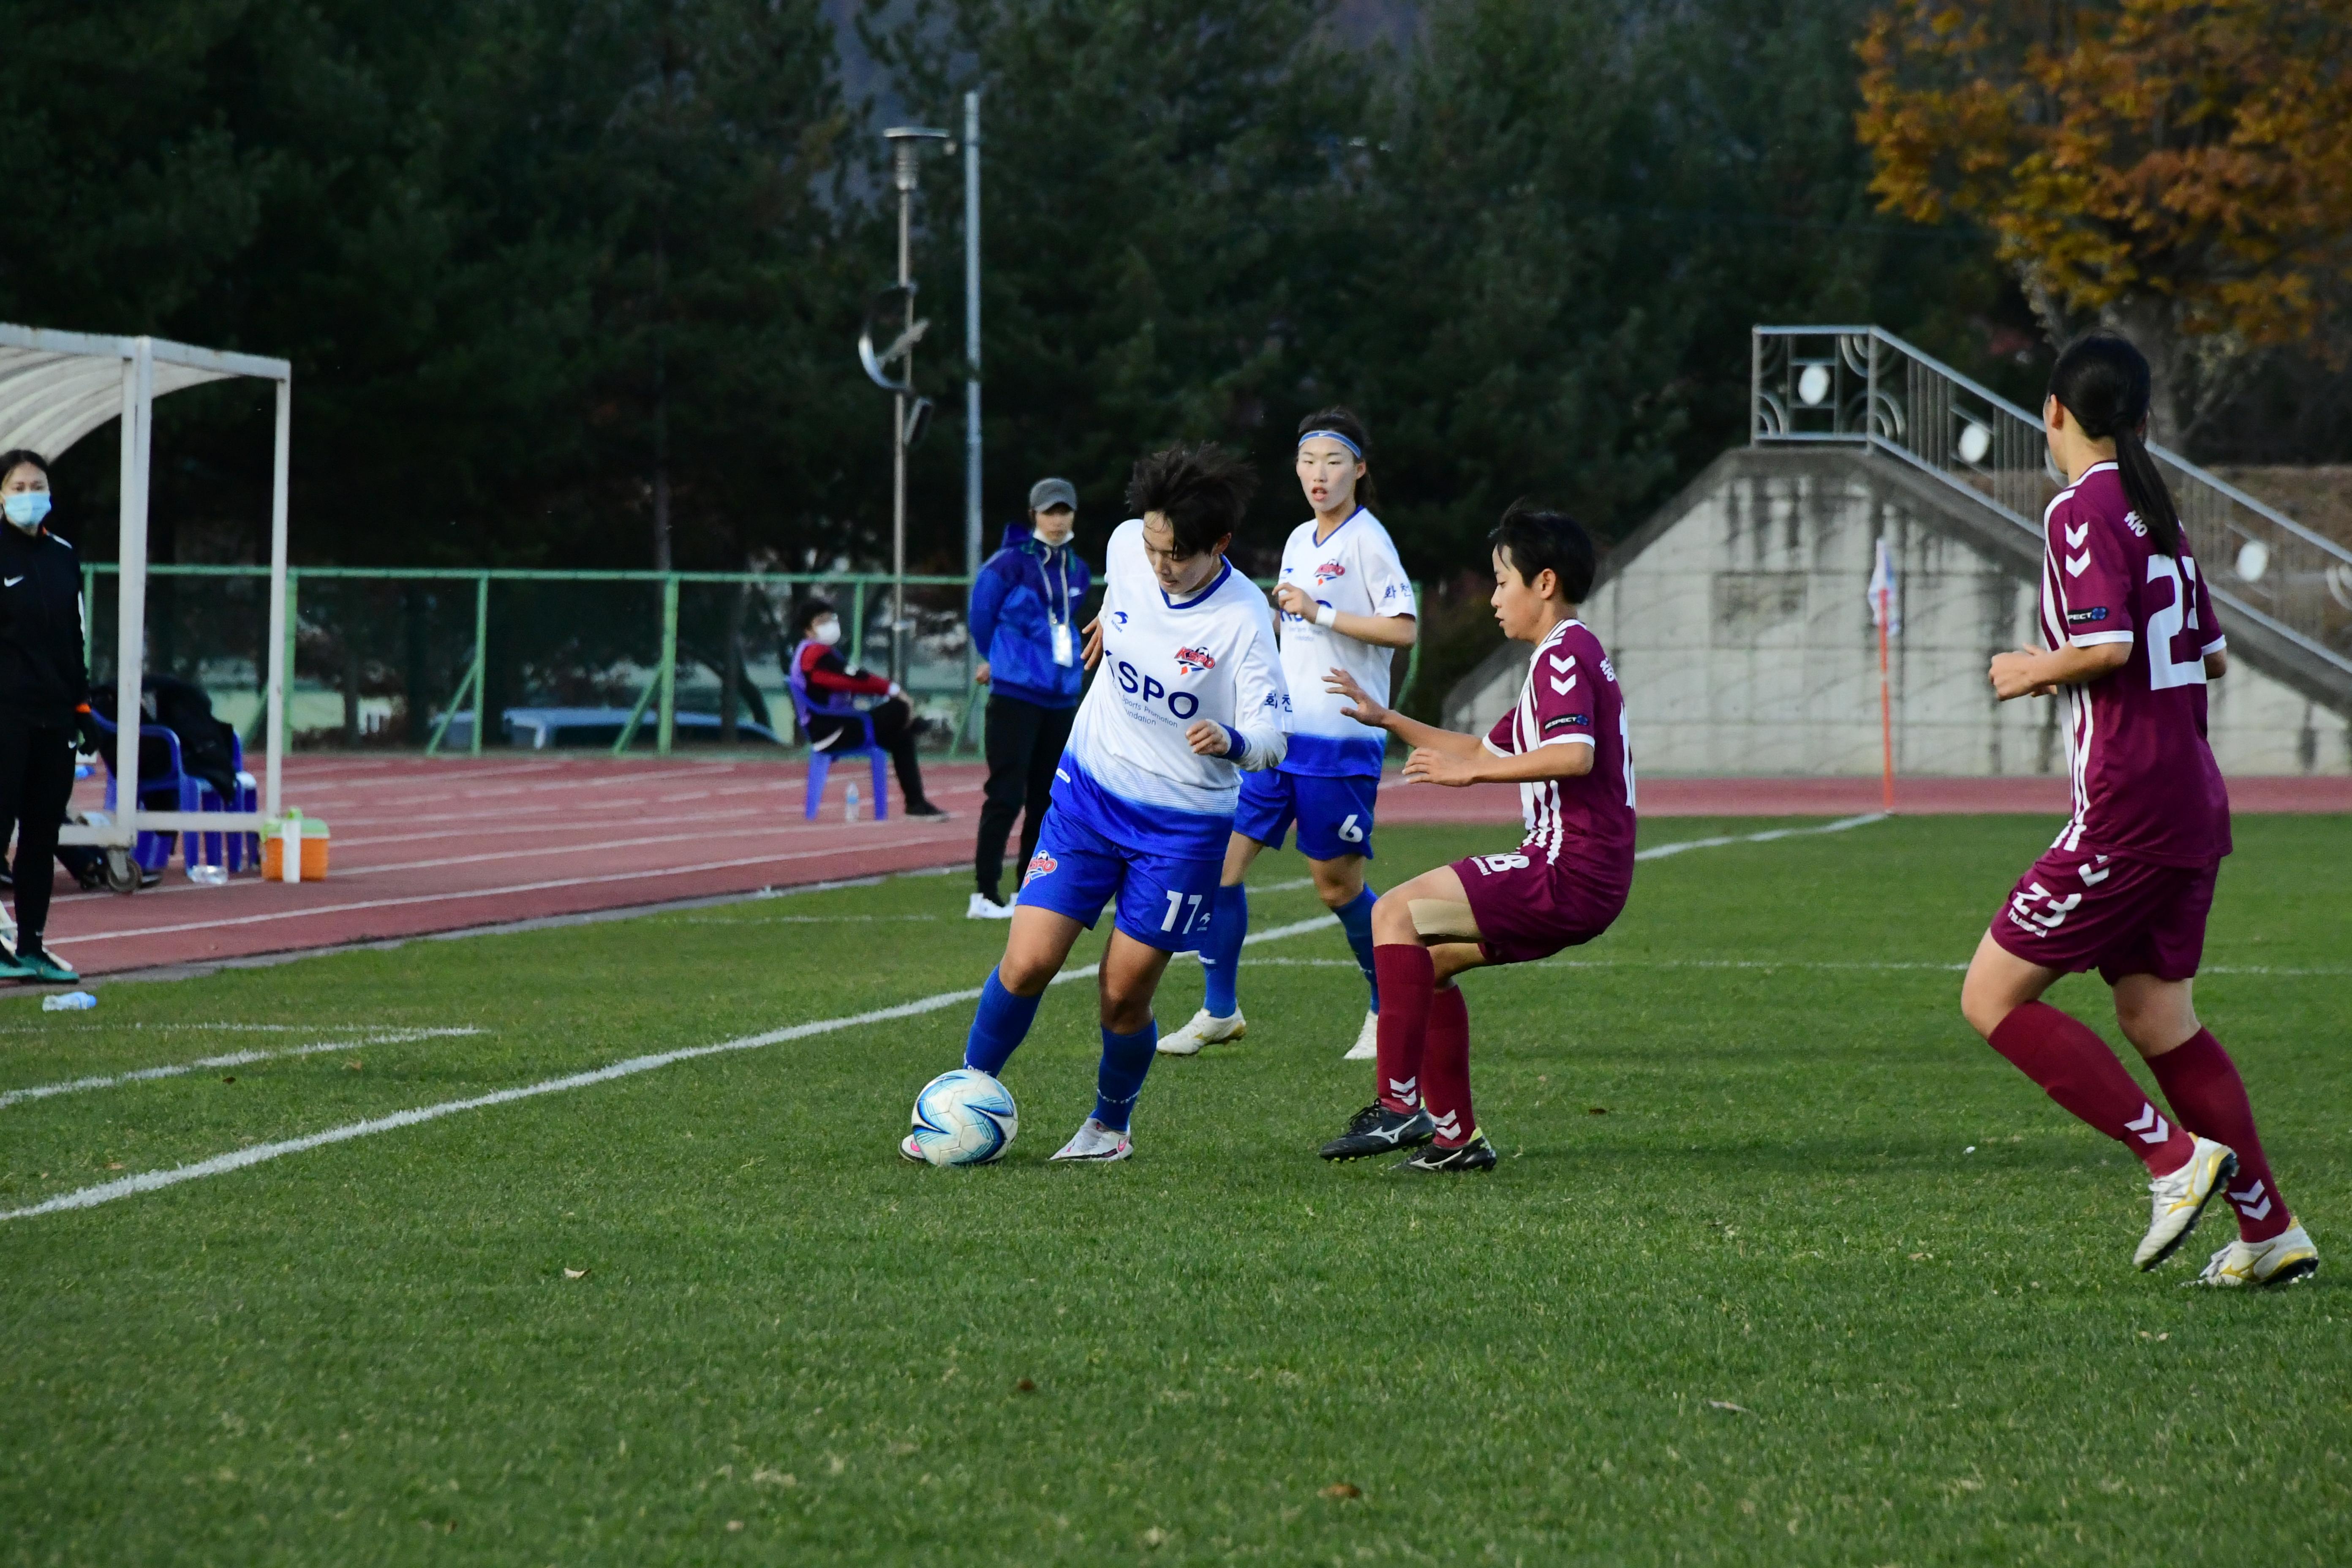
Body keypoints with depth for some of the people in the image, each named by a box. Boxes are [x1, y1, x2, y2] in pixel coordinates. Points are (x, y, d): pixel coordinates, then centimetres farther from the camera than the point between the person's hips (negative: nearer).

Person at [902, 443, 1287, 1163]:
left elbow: (1273, 737, -21)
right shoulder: (1128, 544, -9)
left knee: (1124, 995, 0)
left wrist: (1232, 741, -41)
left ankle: (1110, 1126, 27)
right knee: (1028, 963, -7)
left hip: (1182, 825, -3)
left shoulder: (1242, 618, -22)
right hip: (1089, 792, 3)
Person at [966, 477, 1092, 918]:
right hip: (1015, 695, -6)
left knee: (1048, 798, 9)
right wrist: (994, 659, 15)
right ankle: (985, 894, -9)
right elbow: (982, 613, 2)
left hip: (1061, 697, 6)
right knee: (1007, 794, -11)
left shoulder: (1078, 572, 9)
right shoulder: (1011, 563, -9)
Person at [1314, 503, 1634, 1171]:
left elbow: (1575, 754, -27)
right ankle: (1457, 1135, 14)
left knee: (1397, 913, -13)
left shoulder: (1564, 654, -10)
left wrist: (1469, 773, -21)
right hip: (1586, 882, 10)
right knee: (1430, 956, 17)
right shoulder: (1565, 658, 24)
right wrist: (1386, 720, 32)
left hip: (1569, 872, -10)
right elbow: (1488, 751, 34)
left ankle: (1398, 1104, -19)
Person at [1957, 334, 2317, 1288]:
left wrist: (2036, 670, -4)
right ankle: (2272, 1232, 12)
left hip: (2127, 809, -9)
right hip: (2192, 806, 9)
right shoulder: (2156, 513, 15)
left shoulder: (2081, 511, -11)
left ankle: (2175, 1155, -9)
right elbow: (2210, 657, 21)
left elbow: (2106, 646, -22)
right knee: (2156, 1017, 15)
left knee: (1993, 997, -4)